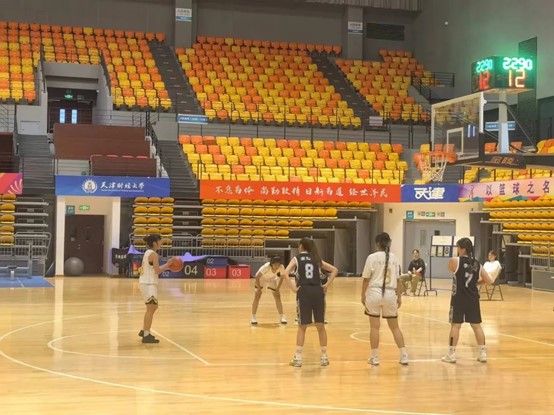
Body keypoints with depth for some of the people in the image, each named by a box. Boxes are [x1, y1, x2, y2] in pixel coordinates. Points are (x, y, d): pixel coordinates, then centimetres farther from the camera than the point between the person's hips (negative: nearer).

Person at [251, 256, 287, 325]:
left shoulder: (281, 268, -31)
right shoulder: (266, 267, -40)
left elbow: (282, 277, -10)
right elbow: (257, 277, -29)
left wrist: (277, 289, -11)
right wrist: (259, 289, -25)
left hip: (272, 279, 3)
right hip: (261, 279, -3)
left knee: (277, 297, -2)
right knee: (257, 296, -12)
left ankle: (281, 317, 6)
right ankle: (253, 318, -7)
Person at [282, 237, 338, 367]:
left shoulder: (296, 259, 7)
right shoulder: (317, 259, 16)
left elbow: (286, 273, -10)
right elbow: (334, 270, 11)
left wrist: (293, 288, -5)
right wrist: (327, 285, 8)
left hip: (304, 292, -2)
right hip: (318, 292, 2)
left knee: (302, 327, 7)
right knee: (320, 326, 10)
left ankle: (298, 358, 6)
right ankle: (324, 357, 15)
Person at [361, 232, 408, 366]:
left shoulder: (372, 257, -6)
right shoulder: (394, 257, 5)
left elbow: (366, 279, -4)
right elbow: (397, 279, 7)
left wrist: (363, 295, 6)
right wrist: (399, 297, 14)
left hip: (374, 293, -3)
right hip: (390, 294, 3)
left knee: (375, 327, 4)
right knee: (395, 327, 12)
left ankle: (375, 357, 7)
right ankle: (404, 356, 11)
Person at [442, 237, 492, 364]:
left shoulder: (455, 261, -9)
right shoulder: (477, 264, 5)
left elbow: (450, 269, 13)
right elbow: (488, 280, 6)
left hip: (459, 297, -4)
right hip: (473, 298, 4)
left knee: (455, 325, 1)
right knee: (476, 325, 11)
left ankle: (451, 354, 4)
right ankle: (483, 353, 15)